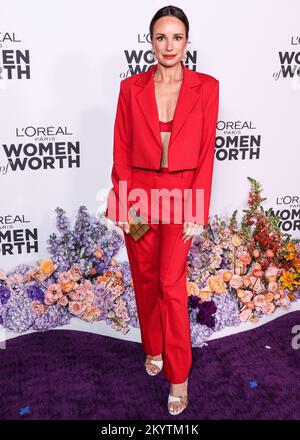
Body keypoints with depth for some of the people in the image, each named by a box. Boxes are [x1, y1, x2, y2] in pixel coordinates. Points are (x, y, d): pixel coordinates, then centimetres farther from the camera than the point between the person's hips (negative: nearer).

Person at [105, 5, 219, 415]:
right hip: (139, 193, 2)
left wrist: (198, 211, -7)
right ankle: (154, 349, 37)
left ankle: (178, 376, 12)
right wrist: (121, 204, -3)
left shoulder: (206, 87, -2)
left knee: (171, 285, -5)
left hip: (180, 195, -2)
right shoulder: (131, 88, 1)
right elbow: (121, 150, 2)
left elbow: (206, 152, -4)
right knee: (145, 279, 13)